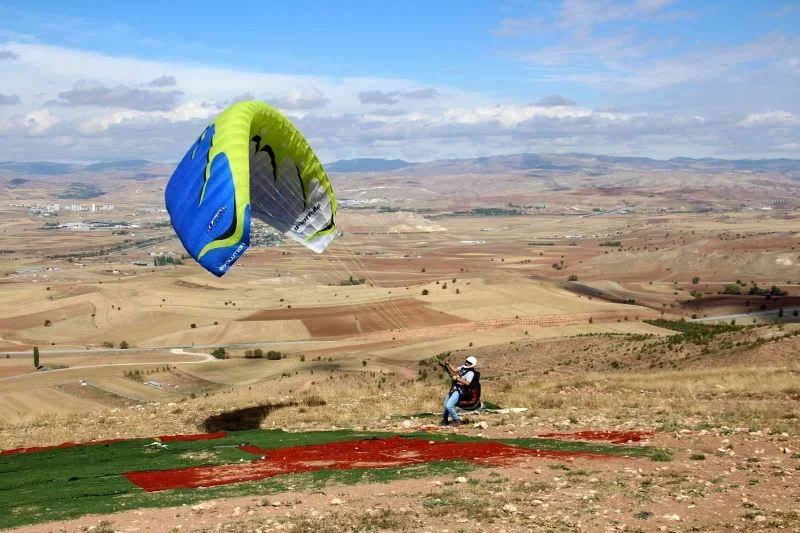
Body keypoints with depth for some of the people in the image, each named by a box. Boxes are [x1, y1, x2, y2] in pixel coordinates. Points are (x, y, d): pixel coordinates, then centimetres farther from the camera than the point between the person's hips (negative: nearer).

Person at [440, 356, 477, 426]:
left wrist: (457, 379, -29)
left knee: (449, 406, -21)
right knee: (445, 405, 15)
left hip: (458, 391, -9)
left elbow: (467, 383, -28)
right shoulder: (463, 367, 9)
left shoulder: (470, 373, -16)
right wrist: (448, 364, 14)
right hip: (453, 389, 9)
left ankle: (456, 420, -6)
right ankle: (445, 421, 31)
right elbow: (455, 370, 23)